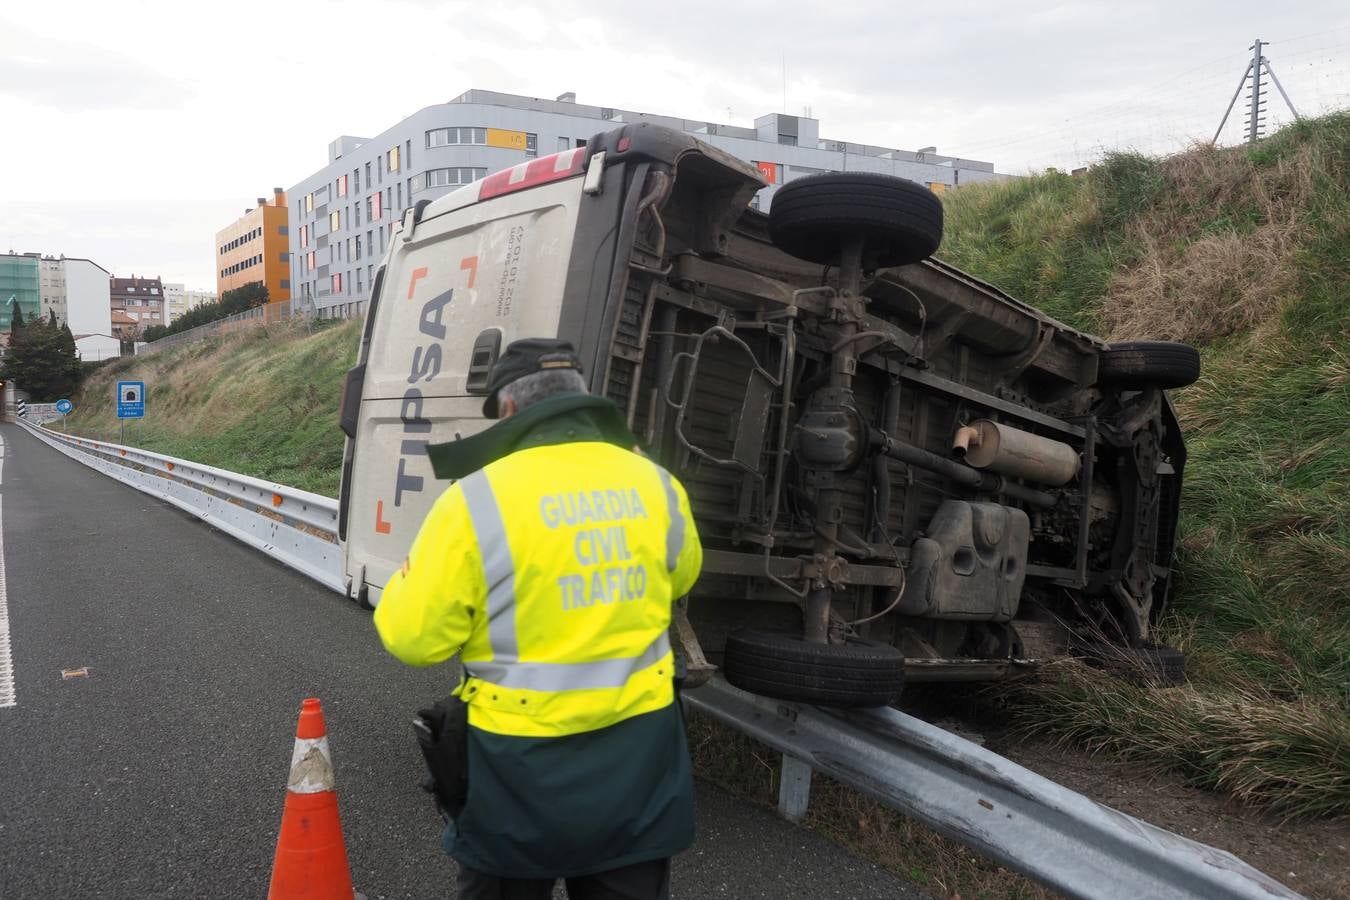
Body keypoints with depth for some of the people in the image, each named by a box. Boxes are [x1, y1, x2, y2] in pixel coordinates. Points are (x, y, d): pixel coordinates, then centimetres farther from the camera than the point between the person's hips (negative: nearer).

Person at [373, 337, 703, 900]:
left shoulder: (476, 499, -17)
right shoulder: (655, 485, -3)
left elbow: (414, 637, -10)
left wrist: (408, 581, 10)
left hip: (525, 764, -3)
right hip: (638, 749, 4)